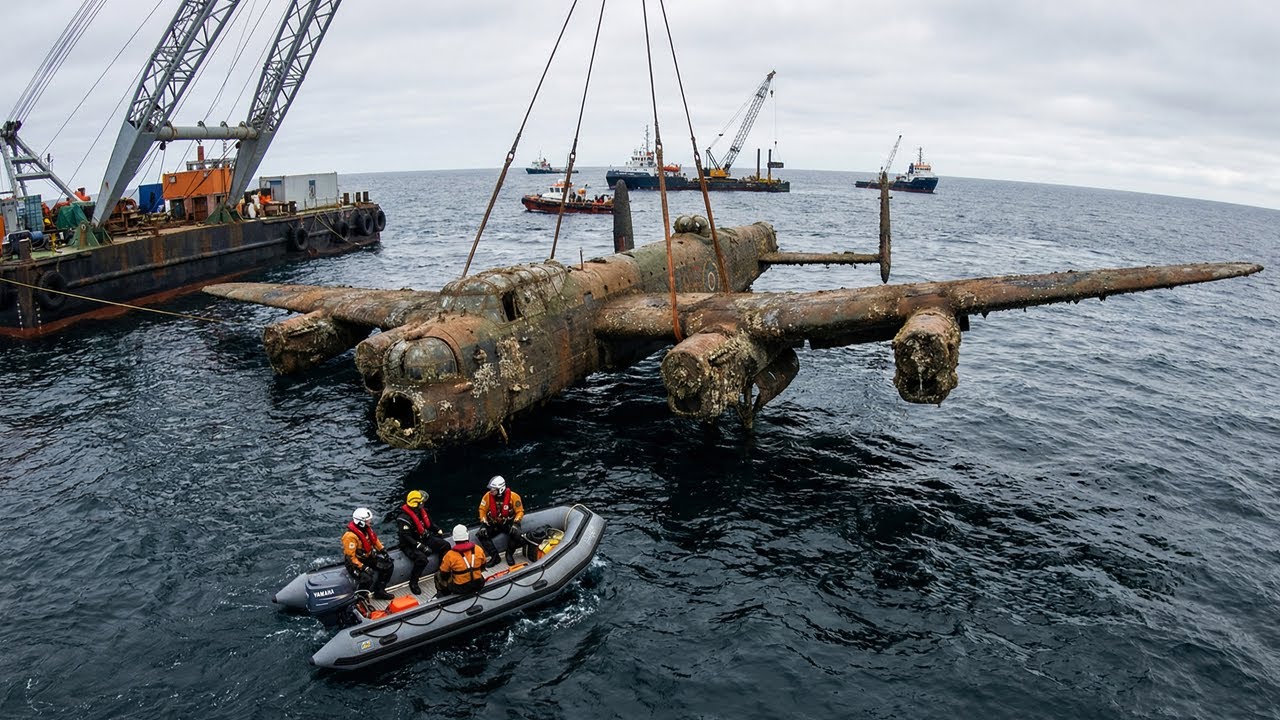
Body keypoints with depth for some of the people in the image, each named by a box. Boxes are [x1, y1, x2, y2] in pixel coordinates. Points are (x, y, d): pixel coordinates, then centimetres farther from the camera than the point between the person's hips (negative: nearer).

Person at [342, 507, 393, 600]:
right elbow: (350, 556, -27)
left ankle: (379, 591, 8)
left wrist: (383, 551, 5)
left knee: (388, 565, -2)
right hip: (355, 562, -8)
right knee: (367, 578, -32)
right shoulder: (350, 536, -29)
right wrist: (363, 567, -31)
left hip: (368, 557, 8)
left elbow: (375, 539, 14)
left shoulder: (367, 528, -4)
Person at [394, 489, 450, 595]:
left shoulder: (421, 511, 5)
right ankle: (413, 583, -17)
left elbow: (429, 524, 23)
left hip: (424, 539, 8)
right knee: (422, 558, -35)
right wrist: (420, 546, -33)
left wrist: (438, 531, 8)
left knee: (445, 545, -3)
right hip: (410, 545, -8)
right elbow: (405, 537, -28)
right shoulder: (404, 517, -22)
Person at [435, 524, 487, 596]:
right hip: (478, 585, 3)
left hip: (460, 589, -3)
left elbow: (443, 575, -4)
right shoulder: (478, 549, -9)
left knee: (438, 575, 20)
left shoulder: (450, 555, -17)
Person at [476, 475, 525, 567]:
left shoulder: (513, 496, -18)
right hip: (494, 523, 3)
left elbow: (520, 511, -10)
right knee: (480, 535, -20)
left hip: (509, 522, -3)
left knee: (515, 532, -34)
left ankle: (509, 554, -8)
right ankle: (494, 556, -10)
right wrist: (484, 523, -10)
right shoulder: (488, 496, -12)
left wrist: (515, 523, -24)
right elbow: (482, 510, 1)